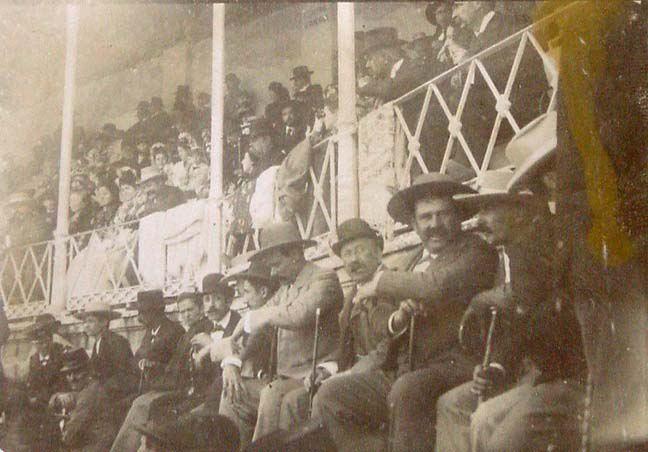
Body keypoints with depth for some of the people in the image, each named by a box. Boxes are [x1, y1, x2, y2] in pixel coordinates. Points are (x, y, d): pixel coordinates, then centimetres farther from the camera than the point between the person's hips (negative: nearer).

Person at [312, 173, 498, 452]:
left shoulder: (476, 252, 0)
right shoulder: (411, 260, 19)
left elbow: (440, 285, -22)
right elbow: (387, 334, 18)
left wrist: (382, 282, -8)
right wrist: (398, 319, -6)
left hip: (451, 367, -7)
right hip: (399, 373, 7)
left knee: (406, 391, -36)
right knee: (328, 398, -9)